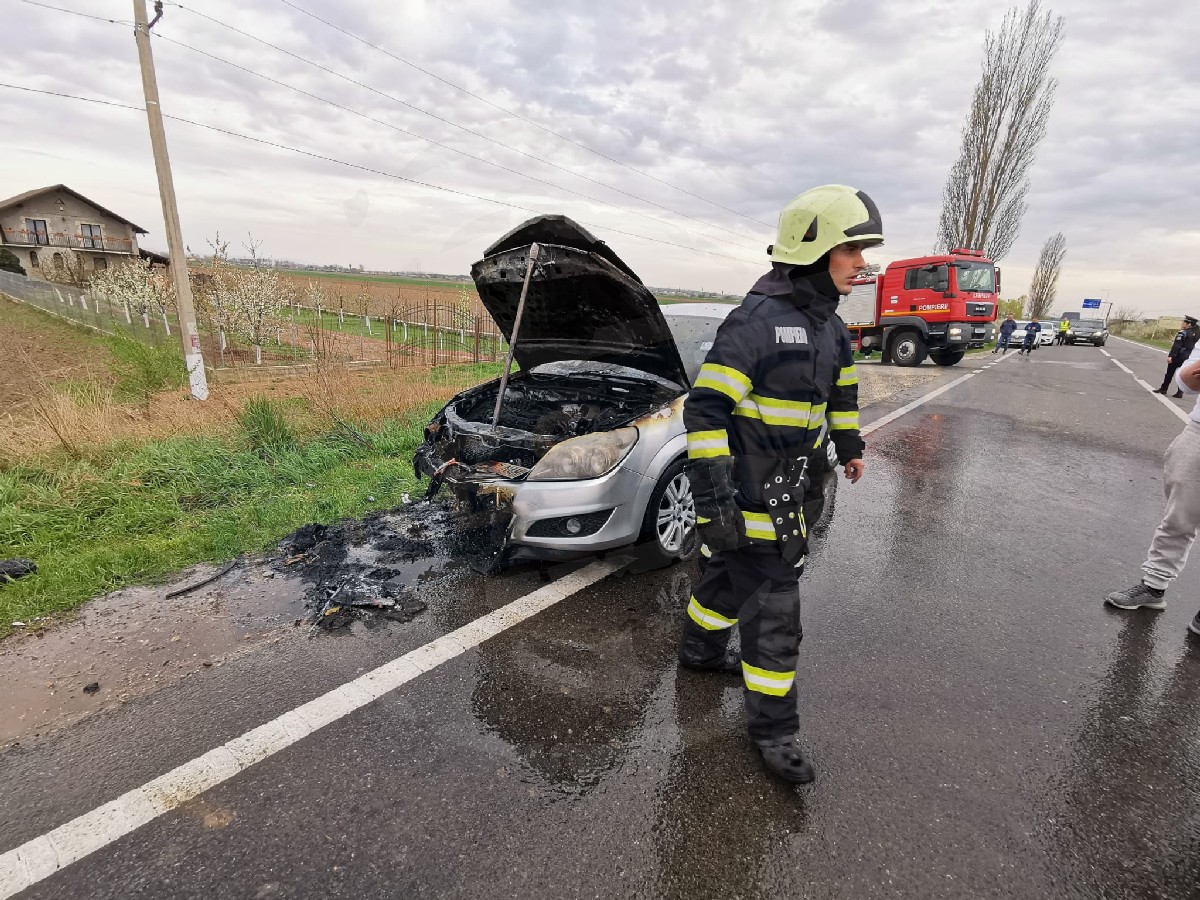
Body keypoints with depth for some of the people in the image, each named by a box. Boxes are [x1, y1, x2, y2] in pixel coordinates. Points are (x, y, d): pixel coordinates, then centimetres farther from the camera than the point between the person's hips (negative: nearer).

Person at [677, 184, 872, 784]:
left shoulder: (825, 324, 7)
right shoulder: (755, 321, -22)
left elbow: (841, 379, 27)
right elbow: (705, 409, -26)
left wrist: (849, 443, 30)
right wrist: (714, 500, -28)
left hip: (785, 484, 9)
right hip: (745, 491, -9)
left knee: (731, 574, 25)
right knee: (773, 607, -1)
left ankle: (700, 650, 49)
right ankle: (772, 728, 16)